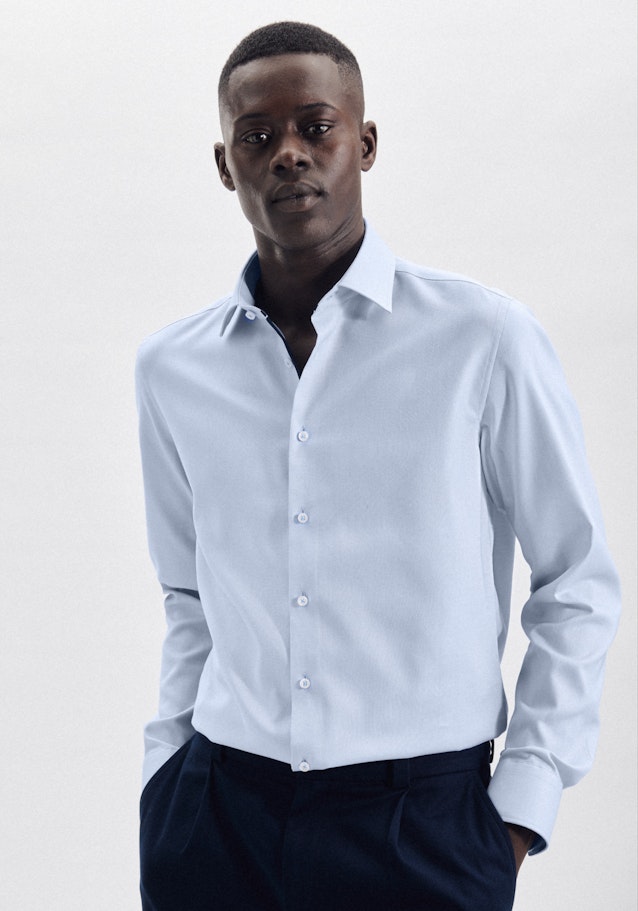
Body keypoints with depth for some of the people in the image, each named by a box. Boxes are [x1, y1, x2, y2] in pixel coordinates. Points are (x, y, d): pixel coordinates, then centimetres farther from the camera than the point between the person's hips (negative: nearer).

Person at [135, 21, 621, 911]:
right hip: (217, 810, 3)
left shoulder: (483, 341, -6)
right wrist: (168, 766, 9)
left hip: (422, 823, -3)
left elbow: (579, 584, 0)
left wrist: (524, 799, -4)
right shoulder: (171, 369, 5)